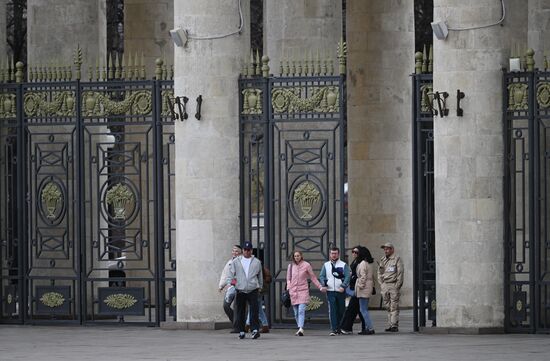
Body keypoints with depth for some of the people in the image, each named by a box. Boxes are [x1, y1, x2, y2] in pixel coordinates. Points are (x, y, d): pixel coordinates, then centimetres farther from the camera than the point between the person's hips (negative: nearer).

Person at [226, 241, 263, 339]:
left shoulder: (256, 262, 11)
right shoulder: (236, 262, 9)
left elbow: (260, 276, 22)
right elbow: (230, 273, 4)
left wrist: (260, 286, 25)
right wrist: (229, 283, -11)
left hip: (253, 290, -1)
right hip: (240, 290, 1)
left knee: (254, 310, -13)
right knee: (240, 312, 3)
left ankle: (255, 330, -16)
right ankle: (241, 331, 12)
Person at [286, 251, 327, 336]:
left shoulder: (306, 265, 1)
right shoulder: (291, 266, 10)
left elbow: (313, 278, 7)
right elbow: (288, 279, 17)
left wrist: (320, 287, 6)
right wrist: (288, 289, 3)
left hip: (303, 291, -4)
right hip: (293, 292, 4)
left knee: (301, 310, -17)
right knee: (296, 312, 5)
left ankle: (301, 329, -26)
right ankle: (299, 328, 14)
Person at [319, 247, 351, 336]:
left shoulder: (344, 265, 4)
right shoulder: (326, 265, 12)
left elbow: (347, 277, -3)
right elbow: (321, 276, 11)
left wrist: (343, 286, -17)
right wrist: (324, 284, -8)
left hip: (340, 291, 0)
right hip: (330, 291, 0)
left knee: (341, 311, 6)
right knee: (332, 311, -10)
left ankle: (339, 328, 19)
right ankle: (334, 329, -13)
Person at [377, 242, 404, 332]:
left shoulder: (397, 259, -2)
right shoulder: (382, 260, 16)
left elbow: (400, 273, -6)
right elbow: (380, 272, 21)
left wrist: (397, 285, -11)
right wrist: (381, 283, 9)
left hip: (394, 285, -6)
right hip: (385, 285, 6)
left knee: (394, 307, -8)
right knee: (388, 307, 6)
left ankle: (394, 325, -10)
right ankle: (390, 325, 9)